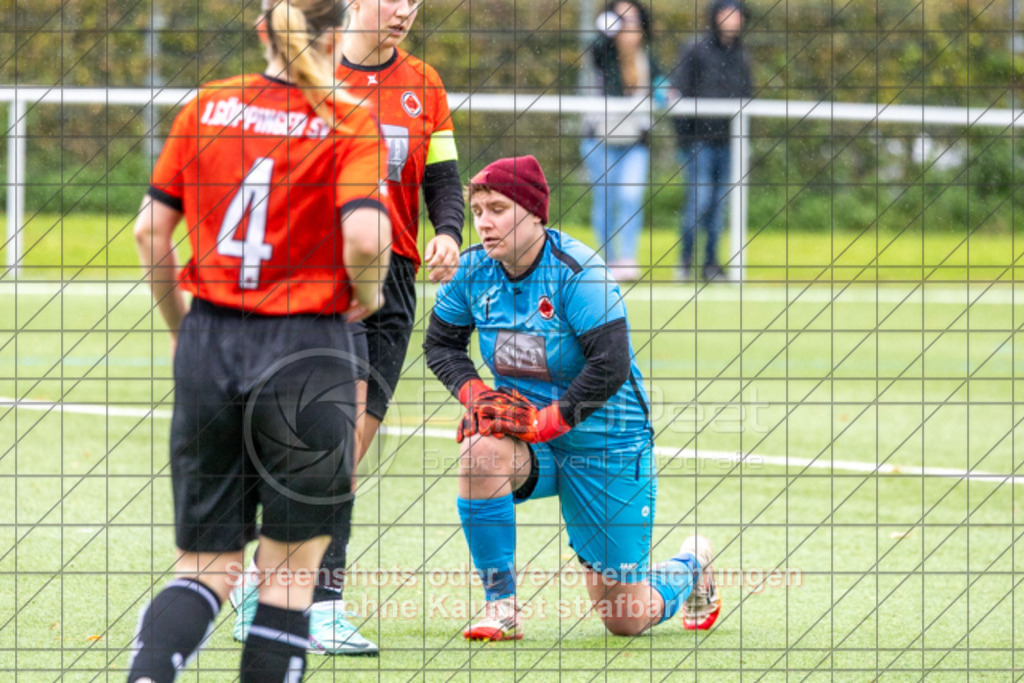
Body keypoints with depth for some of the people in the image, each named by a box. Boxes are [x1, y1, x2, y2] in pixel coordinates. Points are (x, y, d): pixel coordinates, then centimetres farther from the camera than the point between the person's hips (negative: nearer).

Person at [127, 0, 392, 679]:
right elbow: (365, 238, -20)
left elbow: (151, 231, 5)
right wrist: (368, 294, 2)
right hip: (307, 353, -4)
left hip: (208, 343, 4)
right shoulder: (350, 123, -6)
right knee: (291, 569, 10)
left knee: (207, 567, 8)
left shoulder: (207, 107, 5)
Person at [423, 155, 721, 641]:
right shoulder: (473, 270, -5)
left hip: (603, 443, -4)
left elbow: (611, 366, -26)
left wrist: (547, 420, -26)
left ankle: (692, 565, 36)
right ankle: (501, 605, -20)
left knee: (625, 618, -1)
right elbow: (441, 344, 8)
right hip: (527, 433, 4)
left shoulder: (576, 272, -21)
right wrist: (475, 393, -10)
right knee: (481, 452, -35)